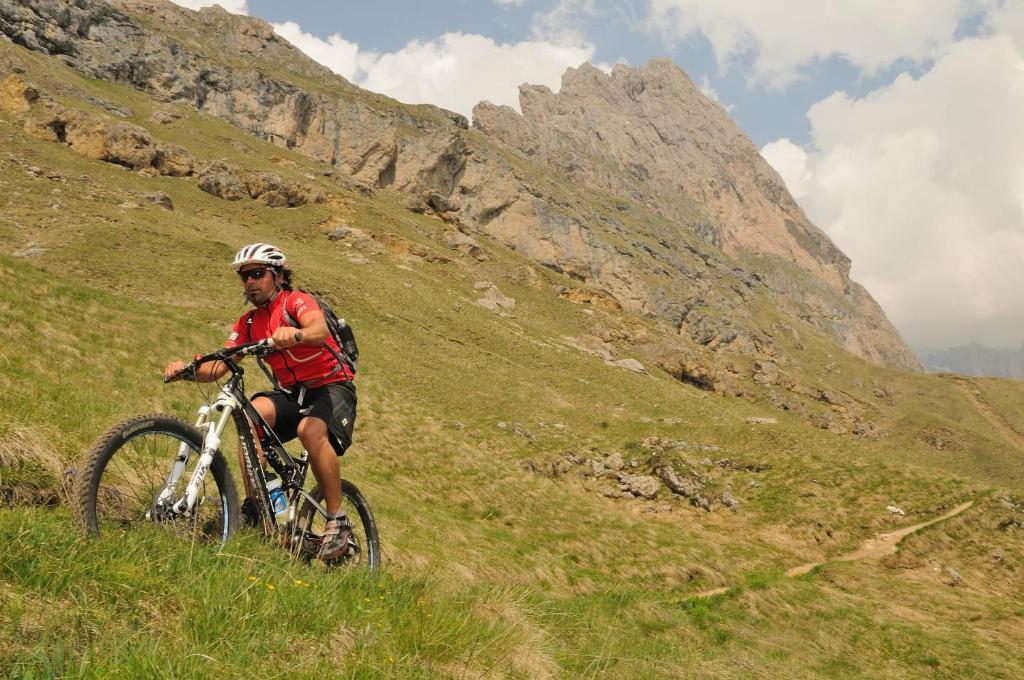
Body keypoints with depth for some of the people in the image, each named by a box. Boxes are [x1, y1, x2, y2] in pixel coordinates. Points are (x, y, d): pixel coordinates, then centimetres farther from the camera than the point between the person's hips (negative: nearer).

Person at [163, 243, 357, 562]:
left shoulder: (296, 300, -10)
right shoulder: (248, 323, 8)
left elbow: (320, 329, -34)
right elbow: (218, 366, 0)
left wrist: (295, 334, -56)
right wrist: (188, 370, -21)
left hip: (332, 387, -5)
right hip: (291, 393, 5)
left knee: (311, 429, -36)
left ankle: (338, 522, -23)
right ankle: (253, 506, -22)